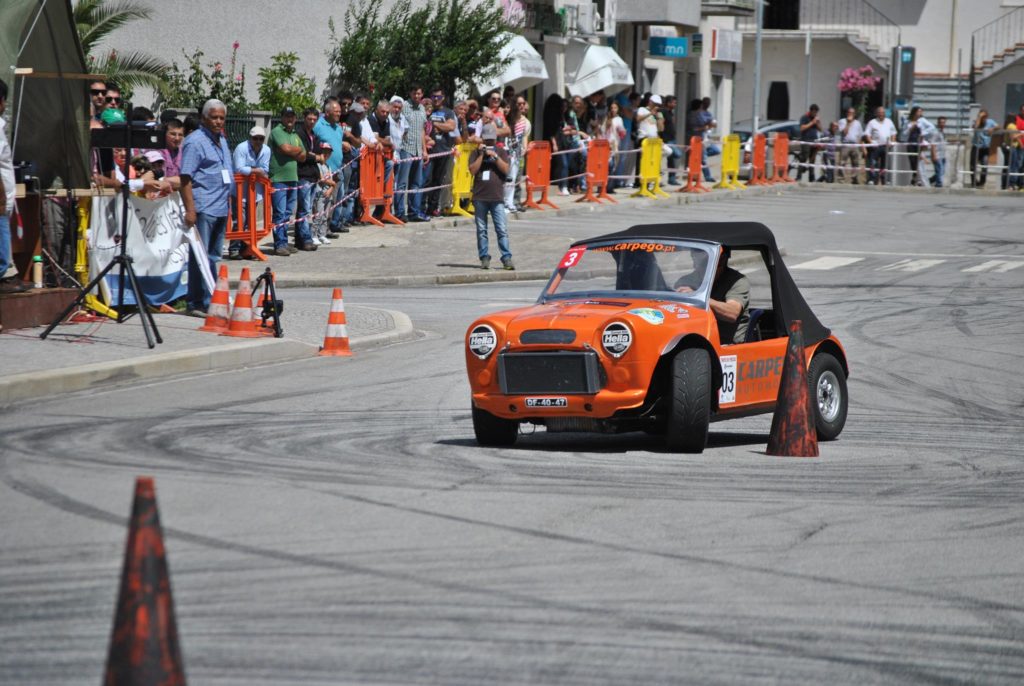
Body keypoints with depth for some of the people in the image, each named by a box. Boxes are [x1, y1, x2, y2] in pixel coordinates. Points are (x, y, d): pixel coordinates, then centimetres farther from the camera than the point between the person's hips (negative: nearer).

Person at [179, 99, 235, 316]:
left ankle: (210, 300, 16)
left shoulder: (222, 141, 18)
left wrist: (228, 203, 24)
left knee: (212, 257, 12)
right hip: (203, 207, -9)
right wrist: (190, 209, -21)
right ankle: (196, 304, -6)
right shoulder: (195, 141, -9)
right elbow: (185, 178, -15)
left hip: (220, 208, 9)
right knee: (200, 256, -8)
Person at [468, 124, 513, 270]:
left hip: (497, 197, -1)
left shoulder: (501, 152, 10)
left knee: (502, 229, -7)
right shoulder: (476, 153, 10)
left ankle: (507, 258, -8)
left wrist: (495, 156, -12)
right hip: (480, 197, 1)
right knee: (481, 230, 4)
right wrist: (482, 155, -8)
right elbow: (472, 170, -4)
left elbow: (505, 169, -4)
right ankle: (484, 258, 9)